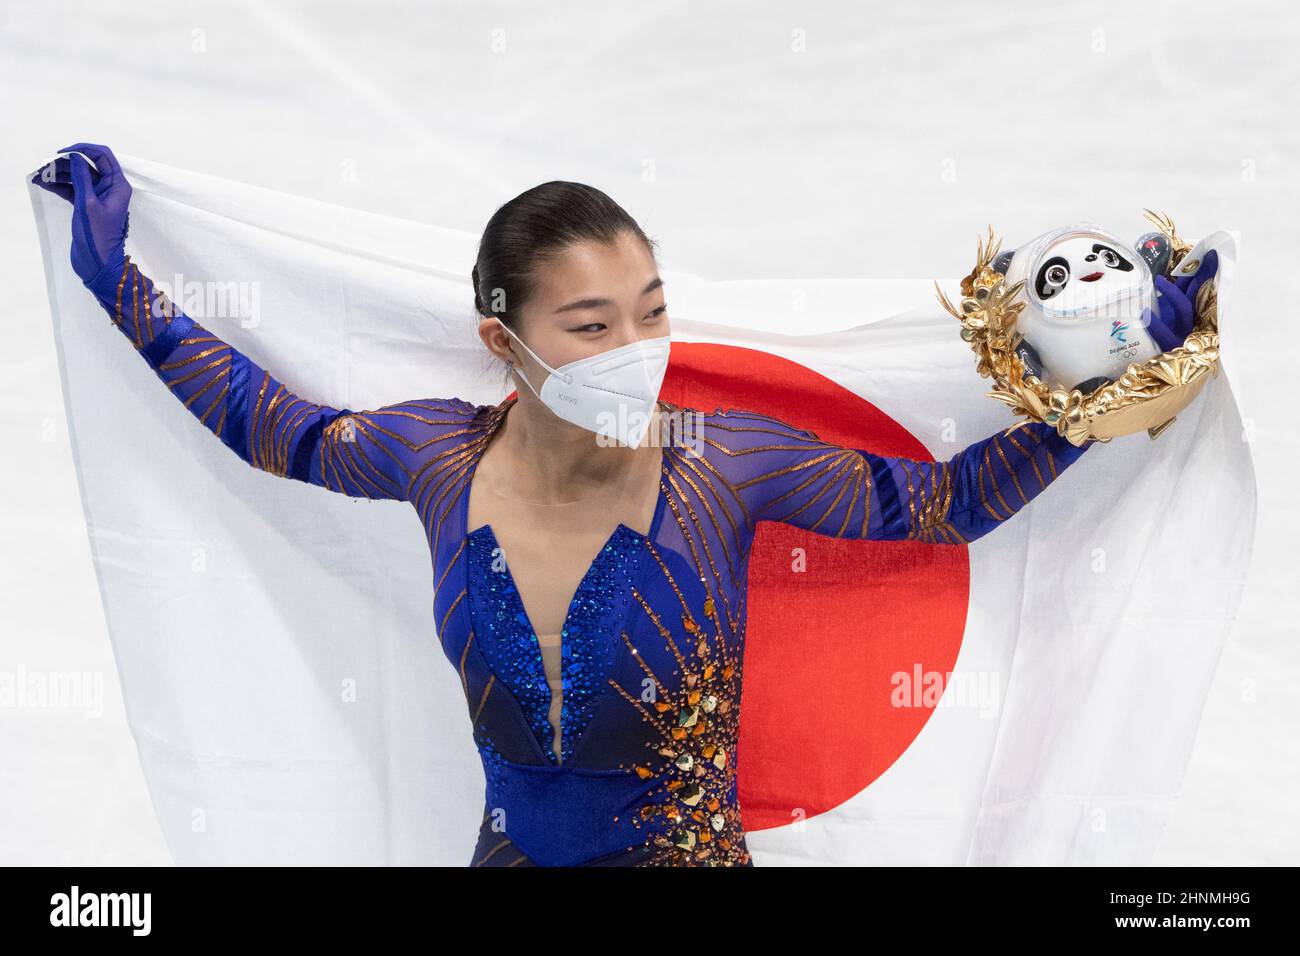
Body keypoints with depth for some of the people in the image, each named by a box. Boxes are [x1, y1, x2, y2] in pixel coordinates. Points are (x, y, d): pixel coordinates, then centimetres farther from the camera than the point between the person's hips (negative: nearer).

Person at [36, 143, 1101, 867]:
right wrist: (119, 282, 8)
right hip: (510, 843, 3)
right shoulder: (441, 457, -12)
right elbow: (266, 420, 6)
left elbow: (938, 500, -5)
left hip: (680, 845, -2)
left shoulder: (727, 462, -18)